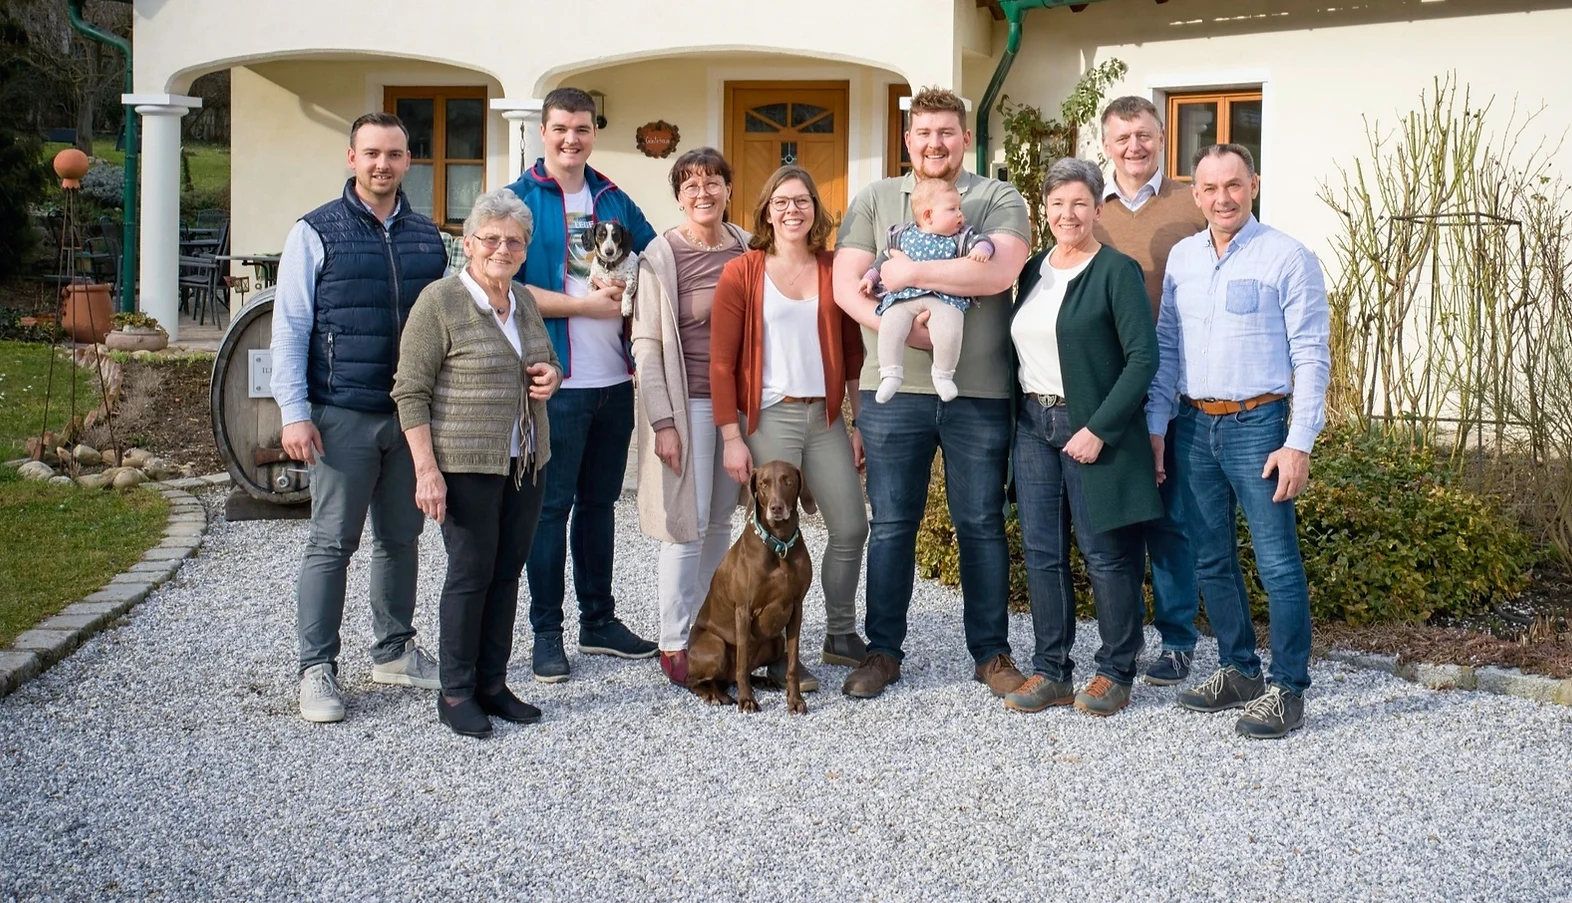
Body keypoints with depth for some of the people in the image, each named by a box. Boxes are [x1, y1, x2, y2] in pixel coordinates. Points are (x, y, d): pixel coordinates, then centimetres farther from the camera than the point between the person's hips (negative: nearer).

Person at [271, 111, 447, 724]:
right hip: (343, 415, -4)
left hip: (413, 416, 4)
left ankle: (394, 651, 26)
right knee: (332, 542, 0)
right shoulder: (316, 233, -2)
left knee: (401, 539, 12)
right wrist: (294, 413, -11)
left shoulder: (427, 237, 10)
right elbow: (288, 329, -4)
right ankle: (317, 669, 7)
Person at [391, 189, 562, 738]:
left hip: (525, 462, 7)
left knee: (507, 573, 10)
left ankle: (492, 683, 20)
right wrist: (427, 470, -17)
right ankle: (455, 694, 9)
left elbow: (547, 360, 28)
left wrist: (550, 375, 3)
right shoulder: (440, 301, -9)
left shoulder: (524, 301, 12)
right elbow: (411, 391, -11)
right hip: (466, 463, -7)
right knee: (471, 572, -2)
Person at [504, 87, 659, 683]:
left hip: (615, 380, 5)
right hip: (555, 382, -5)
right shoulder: (519, 200, -3)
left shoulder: (615, 201, 13)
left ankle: (599, 620, 24)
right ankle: (546, 631, 9)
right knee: (552, 505, 0)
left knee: (599, 501, 14)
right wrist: (587, 305, -14)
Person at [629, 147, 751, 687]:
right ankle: (672, 643, 7)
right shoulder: (661, 256, -7)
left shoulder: (747, 249, 7)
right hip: (686, 403, -5)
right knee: (687, 523, -4)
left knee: (721, 521, 10)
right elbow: (647, 344, -8)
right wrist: (662, 422, -13)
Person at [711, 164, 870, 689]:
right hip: (767, 417, -4)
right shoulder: (741, 275, -2)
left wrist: (859, 423, 8)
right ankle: (779, 655, 11)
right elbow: (721, 363, -4)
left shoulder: (834, 272, 7)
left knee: (851, 527, 5)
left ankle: (841, 635, 23)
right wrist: (732, 437, -9)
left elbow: (853, 354, 11)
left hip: (825, 415, 4)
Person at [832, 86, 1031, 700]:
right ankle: (883, 651, 19)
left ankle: (991, 653, 19)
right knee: (892, 525, 7)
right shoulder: (875, 200, 10)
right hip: (894, 389, 1)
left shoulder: (999, 200, 4)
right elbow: (844, 284, 2)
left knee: (981, 525, 8)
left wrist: (910, 271, -12)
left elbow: (998, 273, -14)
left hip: (980, 392, -1)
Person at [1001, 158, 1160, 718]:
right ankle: (1050, 672, 15)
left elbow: (1143, 358, -13)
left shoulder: (1116, 272, -7)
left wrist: (1099, 429, -17)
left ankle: (1116, 674, 12)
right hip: (1034, 424, 6)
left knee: (1106, 554, 0)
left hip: (1094, 429, -6)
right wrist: (1020, 415, 6)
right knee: (1042, 552, 7)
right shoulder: (1034, 272, 13)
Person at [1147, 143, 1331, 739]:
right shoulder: (1181, 258, 10)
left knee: (1278, 563, -4)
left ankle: (1287, 690, 4)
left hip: (1256, 424, -5)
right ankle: (1239, 671, 25)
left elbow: (1311, 356, -7)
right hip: (1193, 426, 6)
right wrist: (1156, 428, 8)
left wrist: (1298, 444, -12)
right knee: (1211, 561, 12)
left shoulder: (1287, 258, -5)